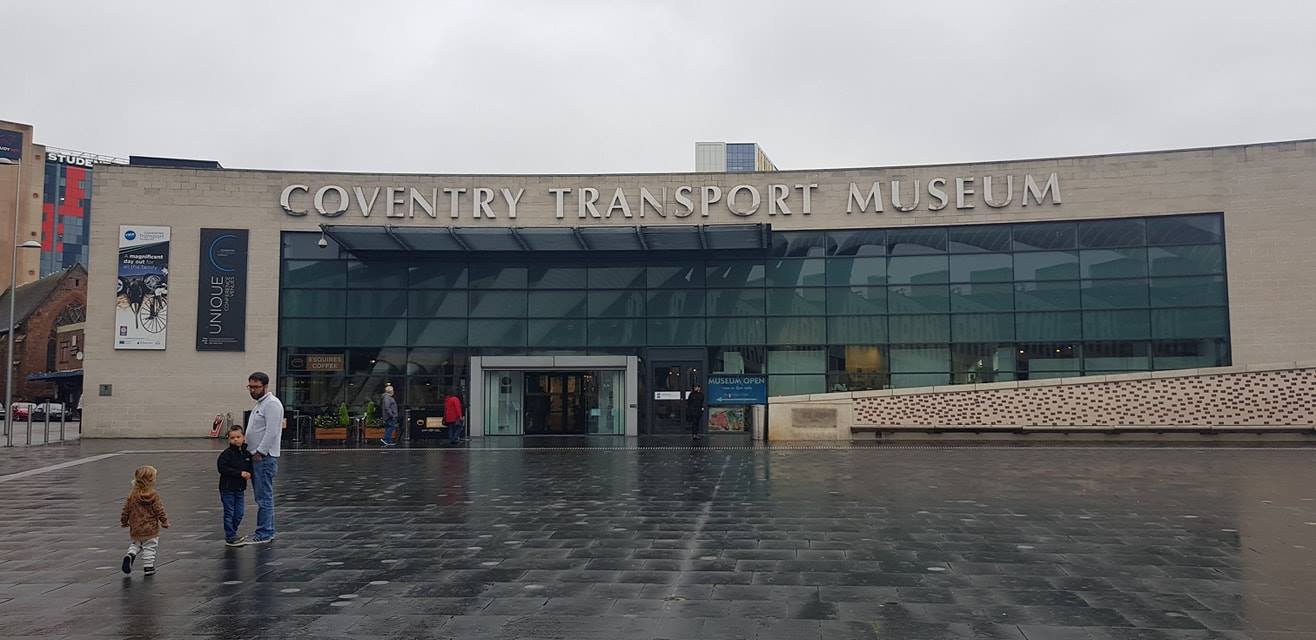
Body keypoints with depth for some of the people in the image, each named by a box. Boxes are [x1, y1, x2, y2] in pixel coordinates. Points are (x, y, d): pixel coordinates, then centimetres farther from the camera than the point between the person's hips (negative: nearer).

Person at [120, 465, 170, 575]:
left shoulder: (132, 495, -3)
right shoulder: (154, 496, -14)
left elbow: (126, 510, 4)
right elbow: (159, 511, -10)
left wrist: (124, 521, 21)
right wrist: (165, 522, 3)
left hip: (135, 529, 4)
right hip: (151, 529, -4)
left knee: (136, 544, 24)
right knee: (149, 547, 6)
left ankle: (130, 555, -2)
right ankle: (148, 567, 7)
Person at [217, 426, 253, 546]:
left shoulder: (246, 453, 5)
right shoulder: (227, 453, -12)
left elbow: (250, 467, 16)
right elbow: (222, 468, -21)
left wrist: (249, 474, -8)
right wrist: (240, 473, -24)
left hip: (240, 488, 5)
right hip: (227, 488, -5)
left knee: (239, 514, 9)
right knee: (229, 513, 1)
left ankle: (232, 534, 25)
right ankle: (230, 537, 9)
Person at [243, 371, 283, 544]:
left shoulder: (272, 404, -14)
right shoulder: (259, 404, 19)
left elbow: (271, 432, -22)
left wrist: (260, 452, -20)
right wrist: (252, 452, 17)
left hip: (264, 457, -10)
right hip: (256, 457, 10)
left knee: (264, 497, -7)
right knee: (262, 497, 14)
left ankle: (264, 534, -4)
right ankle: (266, 531, 20)